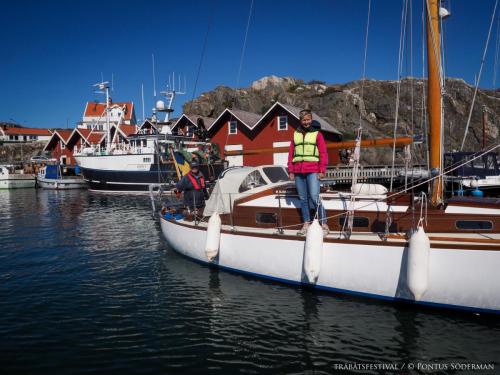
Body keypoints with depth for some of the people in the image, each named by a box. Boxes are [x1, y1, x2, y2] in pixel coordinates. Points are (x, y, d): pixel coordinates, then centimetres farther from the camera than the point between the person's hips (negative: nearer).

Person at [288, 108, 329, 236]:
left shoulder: (317, 134, 5)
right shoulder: (296, 134, 14)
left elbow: (323, 153, 2)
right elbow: (291, 153, 15)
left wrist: (322, 171, -6)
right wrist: (291, 170, 9)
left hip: (312, 171, -4)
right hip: (298, 172, 4)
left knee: (314, 198, -12)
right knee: (303, 199, 7)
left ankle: (324, 225, -5)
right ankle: (306, 225, 13)